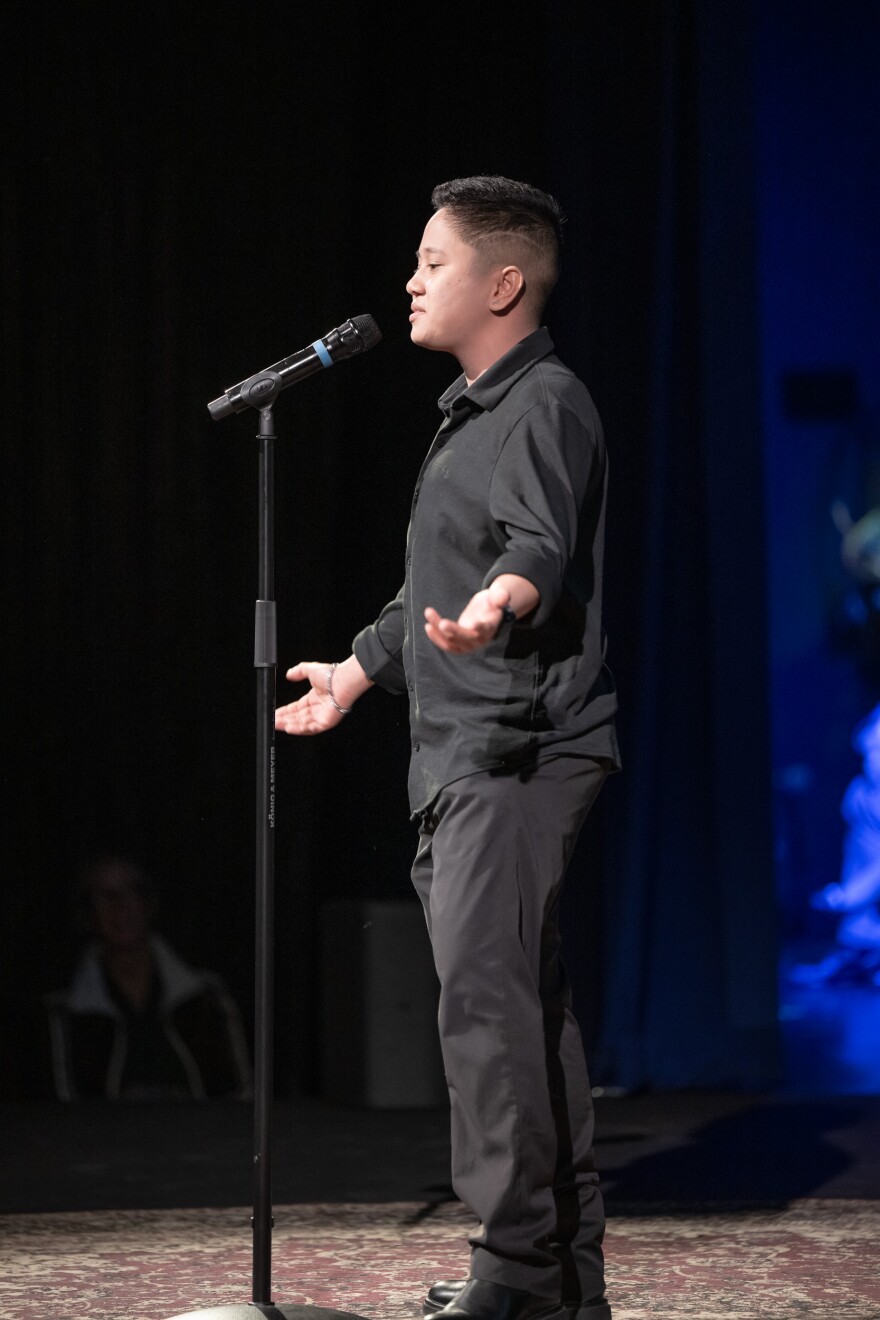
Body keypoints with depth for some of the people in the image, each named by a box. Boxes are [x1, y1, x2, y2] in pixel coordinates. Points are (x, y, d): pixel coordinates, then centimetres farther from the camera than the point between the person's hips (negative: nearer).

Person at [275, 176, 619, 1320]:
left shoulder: (546, 406, -10)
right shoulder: (471, 411, 21)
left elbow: (541, 543, -29)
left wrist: (501, 600, -49)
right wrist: (363, 666, 43)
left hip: (521, 745, -10)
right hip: (464, 754, 10)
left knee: (484, 993, -16)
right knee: (525, 997, 11)